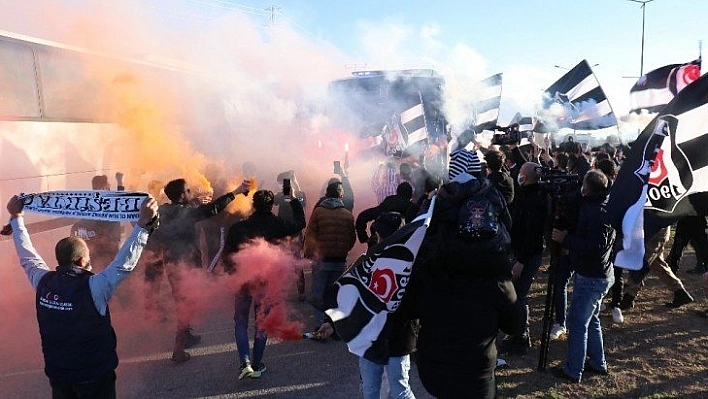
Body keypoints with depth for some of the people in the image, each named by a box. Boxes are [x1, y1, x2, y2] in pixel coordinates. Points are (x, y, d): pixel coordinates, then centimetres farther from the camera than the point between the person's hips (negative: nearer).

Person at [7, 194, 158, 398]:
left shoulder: (43, 282, -11)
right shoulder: (93, 287, -27)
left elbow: (27, 255, 4)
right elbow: (124, 263, -31)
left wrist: (16, 217, 14)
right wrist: (144, 222, -35)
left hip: (57, 372, 5)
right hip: (94, 374, -5)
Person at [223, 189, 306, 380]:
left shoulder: (237, 227, -5)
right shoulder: (275, 224, -10)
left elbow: (227, 254, -2)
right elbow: (300, 223, 5)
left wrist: (233, 273, 13)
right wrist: (294, 200, 13)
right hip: (265, 280, -1)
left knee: (241, 322, 14)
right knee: (262, 322, 12)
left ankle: (245, 363, 2)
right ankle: (257, 365, 18)